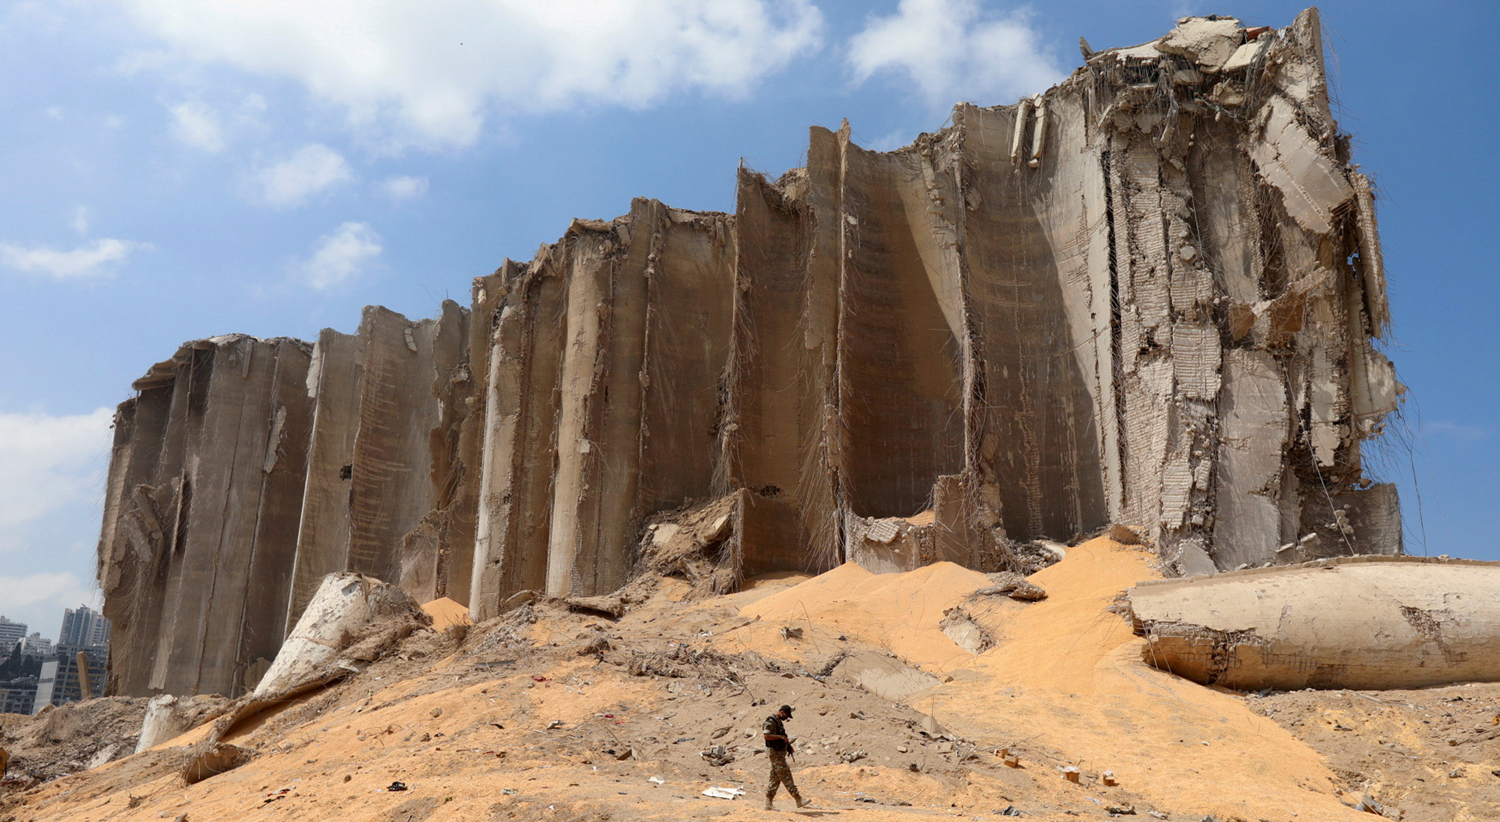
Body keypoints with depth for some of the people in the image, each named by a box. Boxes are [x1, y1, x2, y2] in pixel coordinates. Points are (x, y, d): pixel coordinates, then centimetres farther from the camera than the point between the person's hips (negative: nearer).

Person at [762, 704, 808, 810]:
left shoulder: (779, 721, 17)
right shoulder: (771, 721, -14)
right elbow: (766, 735, -23)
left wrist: (789, 747, 16)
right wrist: (781, 736, -23)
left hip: (780, 753, 10)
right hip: (775, 753, -10)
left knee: (776, 778, 9)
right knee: (785, 776, -8)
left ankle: (768, 803, 10)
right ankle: (798, 800, -8)